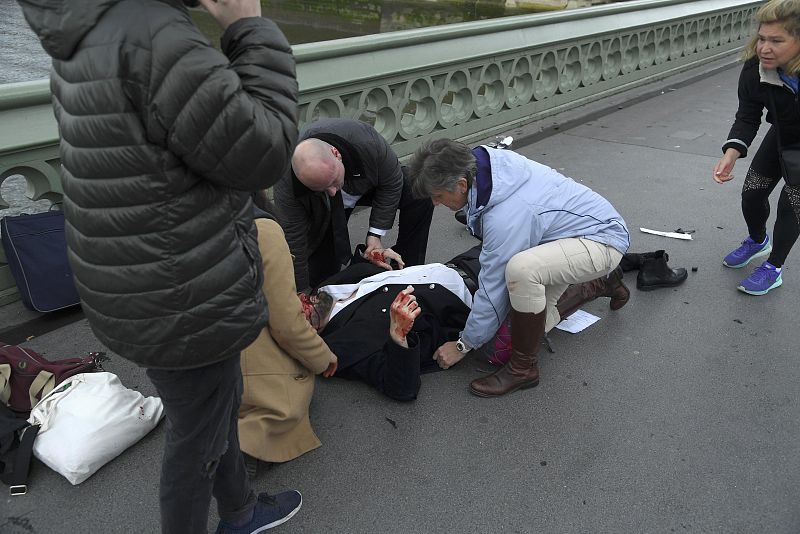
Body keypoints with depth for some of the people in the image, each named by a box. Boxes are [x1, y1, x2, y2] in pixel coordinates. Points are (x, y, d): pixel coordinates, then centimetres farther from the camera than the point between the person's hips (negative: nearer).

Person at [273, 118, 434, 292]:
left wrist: (375, 234, -22)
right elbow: (293, 241, -30)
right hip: (324, 212, -1)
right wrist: (302, 293, -24)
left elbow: (392, 183, -21)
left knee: (421, 194, -22)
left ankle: (408, 269, -6)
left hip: (366, 185, 1)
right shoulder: (286, 182, -40)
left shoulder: (367, 142, -41)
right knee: (321, 275, -9)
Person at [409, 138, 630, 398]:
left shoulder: (505, 217, -36)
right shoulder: (490, 159, -12)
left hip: (603, 239, -9)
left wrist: (463, 346, -13)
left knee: (521, 269, -39)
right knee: (536, 323, 13)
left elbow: (494, 290, -27)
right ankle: (602, 282, 35)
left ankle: (522, 368, -18)